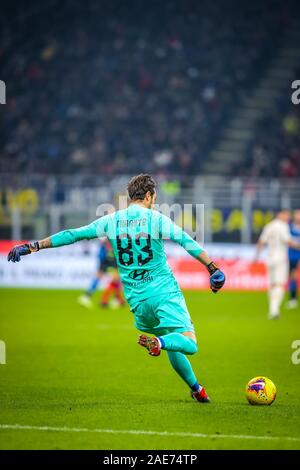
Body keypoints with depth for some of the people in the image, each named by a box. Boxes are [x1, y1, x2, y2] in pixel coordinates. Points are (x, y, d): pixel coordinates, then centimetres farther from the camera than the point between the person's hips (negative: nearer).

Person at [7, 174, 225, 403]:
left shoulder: (111, 221, 7)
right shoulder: (156, 219, -2)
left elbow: (73, 235, 8)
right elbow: (188, 243, -6)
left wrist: (33, 246, 14)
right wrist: (213, 268, 1)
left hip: (136, 298, 5)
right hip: (164, 291, -5)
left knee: (171, 346, 21)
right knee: (189, 344, -12)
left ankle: (195, 388, 19)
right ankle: (158, 342, -40)